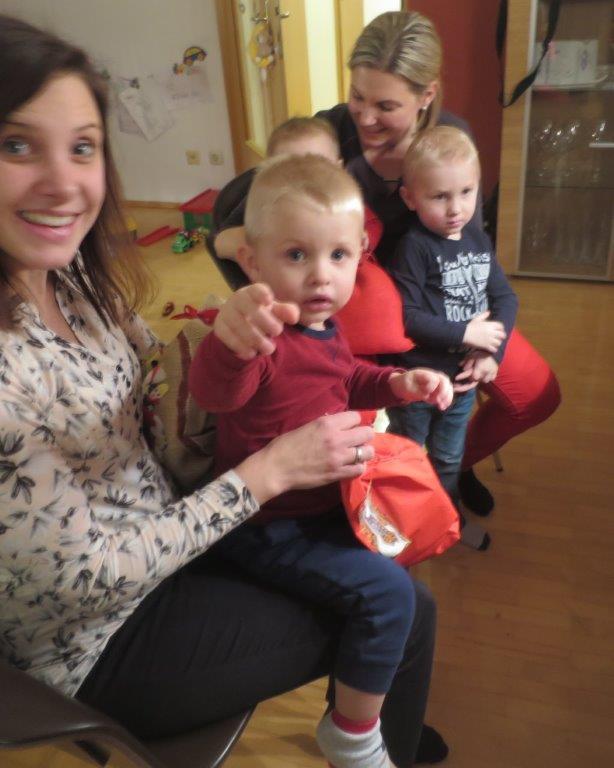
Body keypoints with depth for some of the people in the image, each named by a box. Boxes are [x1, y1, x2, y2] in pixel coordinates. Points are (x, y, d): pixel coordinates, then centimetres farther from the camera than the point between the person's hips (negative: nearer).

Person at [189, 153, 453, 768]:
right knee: (387, 592, -18)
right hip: (268, 530, -10)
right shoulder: (265, 336, -30)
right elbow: (215, 391, -51)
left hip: (323, 503, 10)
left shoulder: (324, 325, -1)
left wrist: (399, 383, 2)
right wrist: (232, 342, -72)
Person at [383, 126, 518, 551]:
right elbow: (404, 317, -25)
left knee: (449, 458, 25)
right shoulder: (414, 247, -19)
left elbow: (506, 297, 1)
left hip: (464, 378, 6)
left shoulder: (479, 238, 1)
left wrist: (492, 352, -14)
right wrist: (466, 333, -22)